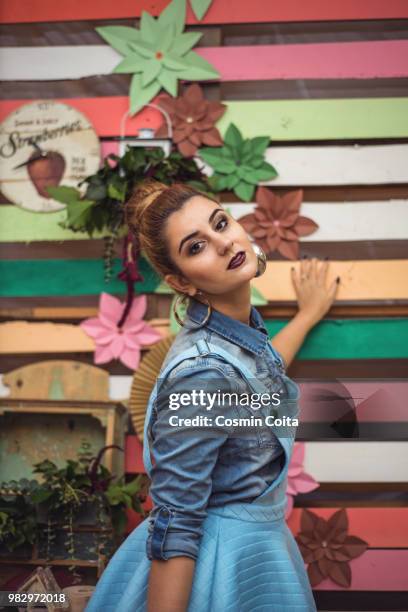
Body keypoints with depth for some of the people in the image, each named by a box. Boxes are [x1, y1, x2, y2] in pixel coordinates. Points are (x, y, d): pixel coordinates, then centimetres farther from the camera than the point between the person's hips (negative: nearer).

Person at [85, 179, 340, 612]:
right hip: (226, 562, -9)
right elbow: (175, 527, -26)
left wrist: (308, 314, 31)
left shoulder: (240, 328, -3)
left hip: (258, 541, 9)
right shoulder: (202, 369, -28)